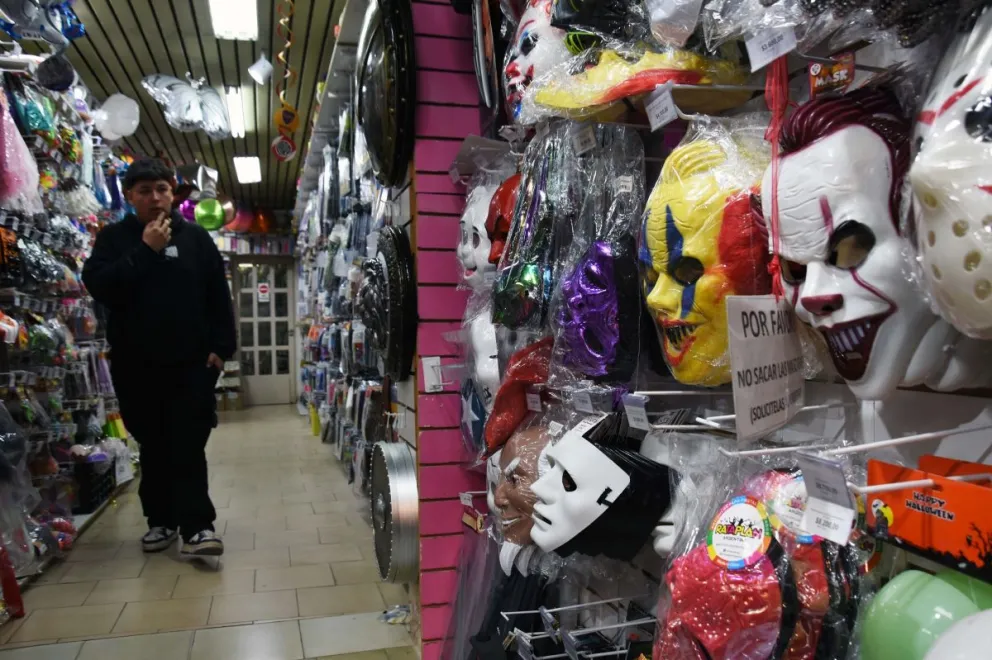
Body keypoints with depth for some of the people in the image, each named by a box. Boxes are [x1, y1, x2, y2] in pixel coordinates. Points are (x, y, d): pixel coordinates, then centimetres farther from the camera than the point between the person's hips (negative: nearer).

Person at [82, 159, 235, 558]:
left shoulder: (196, 237, 7)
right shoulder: (114, 237, 6)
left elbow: (219, 295, 5)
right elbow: (98, 286, -10)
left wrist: (221, 345, -3)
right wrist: (145, 250, -13)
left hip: (192, 361, -1)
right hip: (136, 364, 1)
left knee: (188, 446, -3)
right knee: (153, 446, 11)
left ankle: (196, 526, -2)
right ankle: (161, 520, 22)